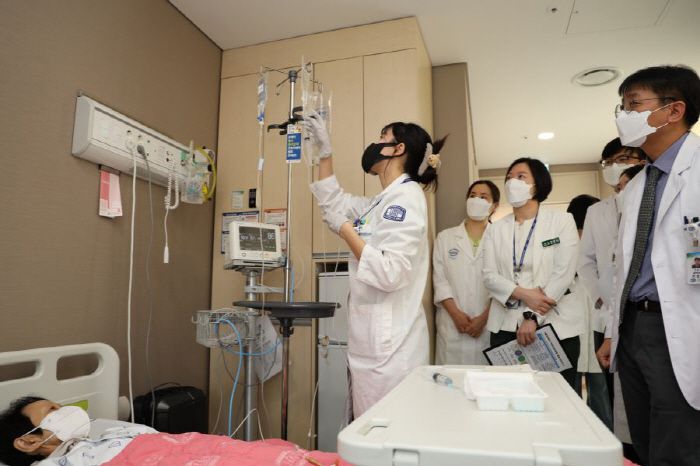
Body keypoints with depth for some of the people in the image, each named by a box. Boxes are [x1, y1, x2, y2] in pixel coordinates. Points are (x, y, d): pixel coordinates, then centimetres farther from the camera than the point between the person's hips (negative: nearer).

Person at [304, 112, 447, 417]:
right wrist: (325, 152, 23)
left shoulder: (406, 196, -13)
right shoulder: (382, 202, 14)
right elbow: (333, 202, 29)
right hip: (373, 337, 9)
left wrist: (346, 230, -12)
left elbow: (390, 273, -23)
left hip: (389, 342, -9)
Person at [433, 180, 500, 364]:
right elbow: (439, 279, 2)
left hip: (490, 325, -1)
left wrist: (484, 317, -12)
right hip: (452, 325, 1)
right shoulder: (445, 237, 8)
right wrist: (456, 314, -9)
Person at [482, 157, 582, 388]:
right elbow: (489, 276, 1)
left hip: (555, 325, -2)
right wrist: (523, 294, -17)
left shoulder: (562, 220, 3)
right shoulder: (496, 229, 10)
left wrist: (533, 317, -14)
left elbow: (563, 273, -7)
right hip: (506, 327, 2)